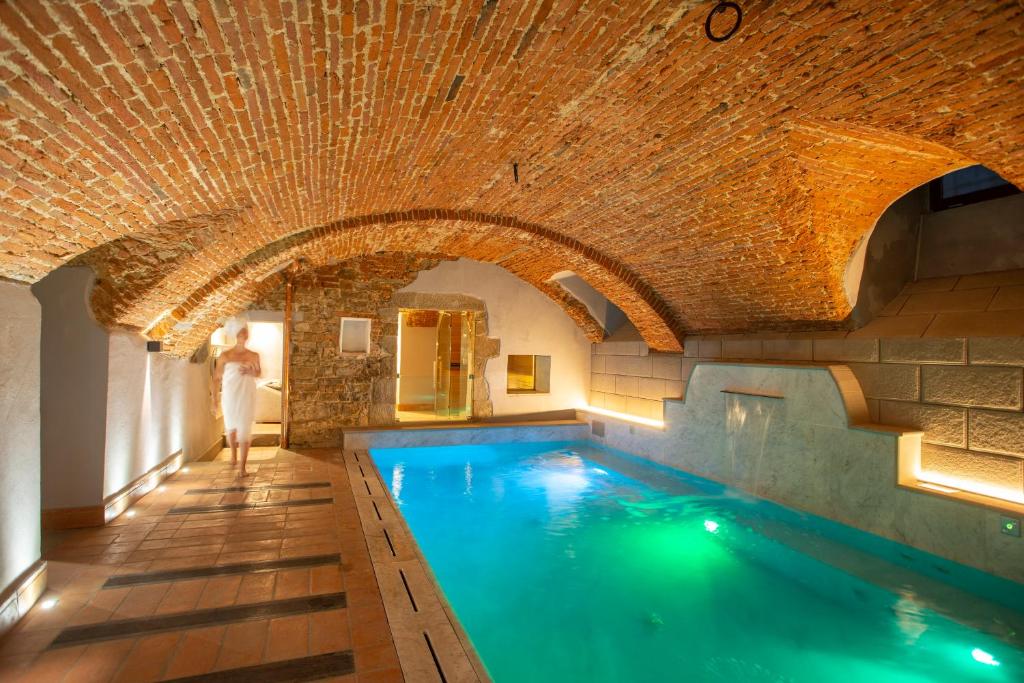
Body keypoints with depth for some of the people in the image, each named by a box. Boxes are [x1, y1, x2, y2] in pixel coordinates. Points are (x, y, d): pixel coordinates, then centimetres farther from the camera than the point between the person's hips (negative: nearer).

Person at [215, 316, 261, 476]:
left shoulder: (253, 355, 1)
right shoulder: (225, 356, -4)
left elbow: (258, 373, 16)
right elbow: (217, 379, -1)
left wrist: (249, 372, -6)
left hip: (247, 397, 0)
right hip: (230, 397, 0)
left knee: (245, 430, -3)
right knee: (231, 427, 16)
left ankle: (242, 467, 3)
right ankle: (233, 454, 45)